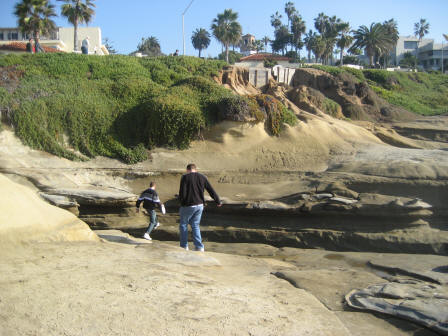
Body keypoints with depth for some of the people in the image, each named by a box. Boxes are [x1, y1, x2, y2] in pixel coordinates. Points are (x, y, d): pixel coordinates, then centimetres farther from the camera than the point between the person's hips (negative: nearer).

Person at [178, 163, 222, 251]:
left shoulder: (185, 177, -9)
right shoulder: (202, 177, 5)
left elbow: (182, 192, -15)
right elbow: (211, 191, 8)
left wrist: (181, 202, 4)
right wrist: (218, 201, 20)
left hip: (188, 206, -4)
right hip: (199, 205, 4)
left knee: (183, 225, 13)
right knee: (195, 225, 14)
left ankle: (184, 246, 15)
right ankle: (199, 247, 7)